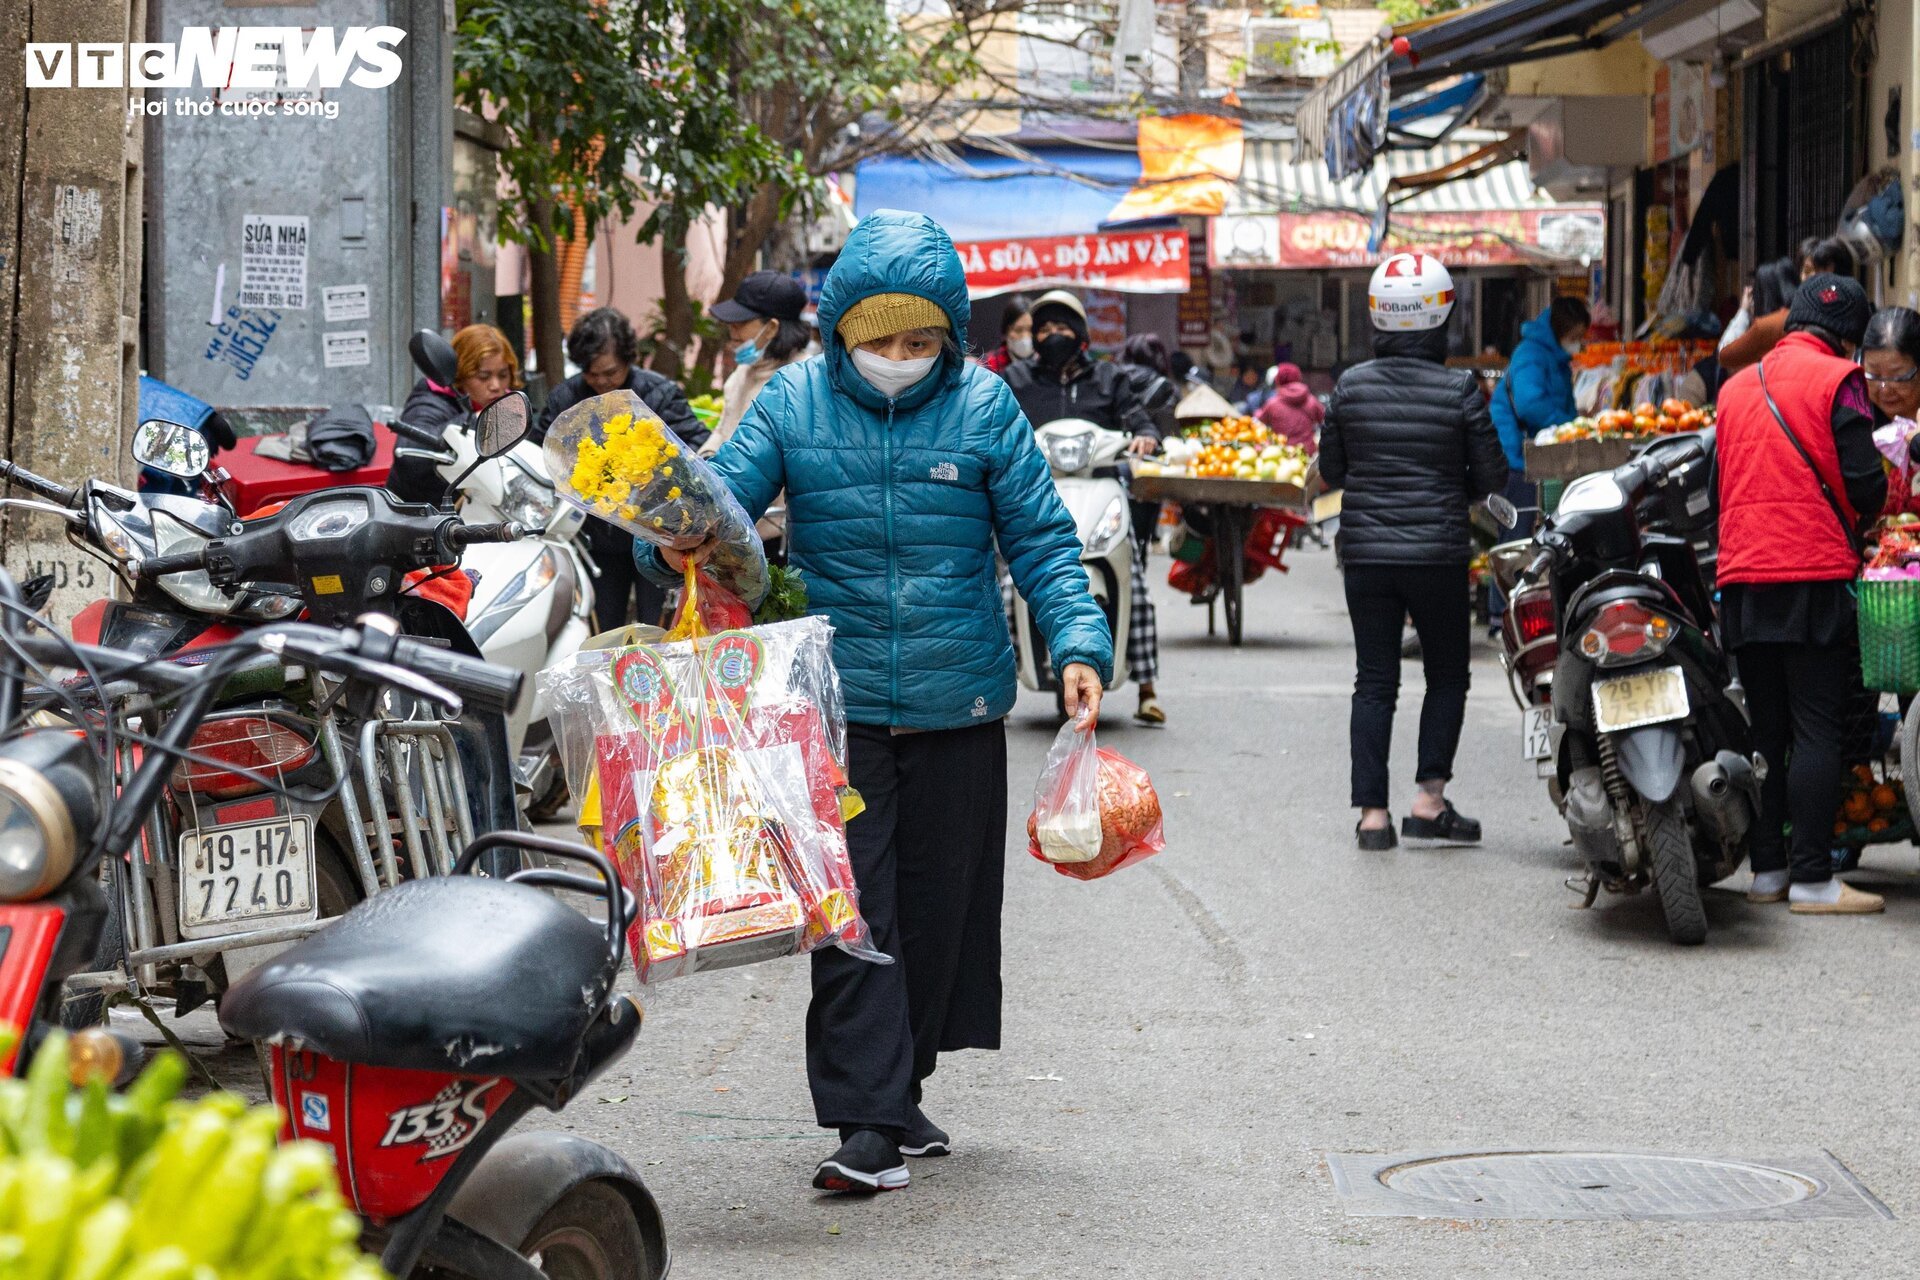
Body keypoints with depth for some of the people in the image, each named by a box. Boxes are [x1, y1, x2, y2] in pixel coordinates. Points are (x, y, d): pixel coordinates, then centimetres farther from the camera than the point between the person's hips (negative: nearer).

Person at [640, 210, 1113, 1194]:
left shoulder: (983, 407, 0)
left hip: (958, 705, 1)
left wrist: (1077, 642, -11)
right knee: (854, 908, -8)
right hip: (837, 701, -1)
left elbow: (1041, 539, 2)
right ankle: (869, 1121, -8)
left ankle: (898, 1087, 26)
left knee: (939, 901, 10)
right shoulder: (793, 403, 0)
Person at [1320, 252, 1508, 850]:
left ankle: (1372, 811, 4)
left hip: (1365, 553, 2)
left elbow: (1331, 469, 7)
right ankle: (1429, 797, 5)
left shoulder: (1350, 385, -2)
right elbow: (1491, 474, -3)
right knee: (1447, 677, 13)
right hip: (1438, 552, -2)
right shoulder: (1459, 388, -10)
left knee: (1374, 683, 8)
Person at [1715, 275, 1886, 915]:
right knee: (1817, 730, -5)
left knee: (1765, 730, 11)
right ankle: (1813, 880, -7)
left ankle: (1766, 870, 13)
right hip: (1815, 575, -6)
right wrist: (1859, 523, 12)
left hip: (1742, 577, 6)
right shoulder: (1838, 381, -5)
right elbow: (1864, 480, -9)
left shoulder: (1736, 386, 15)